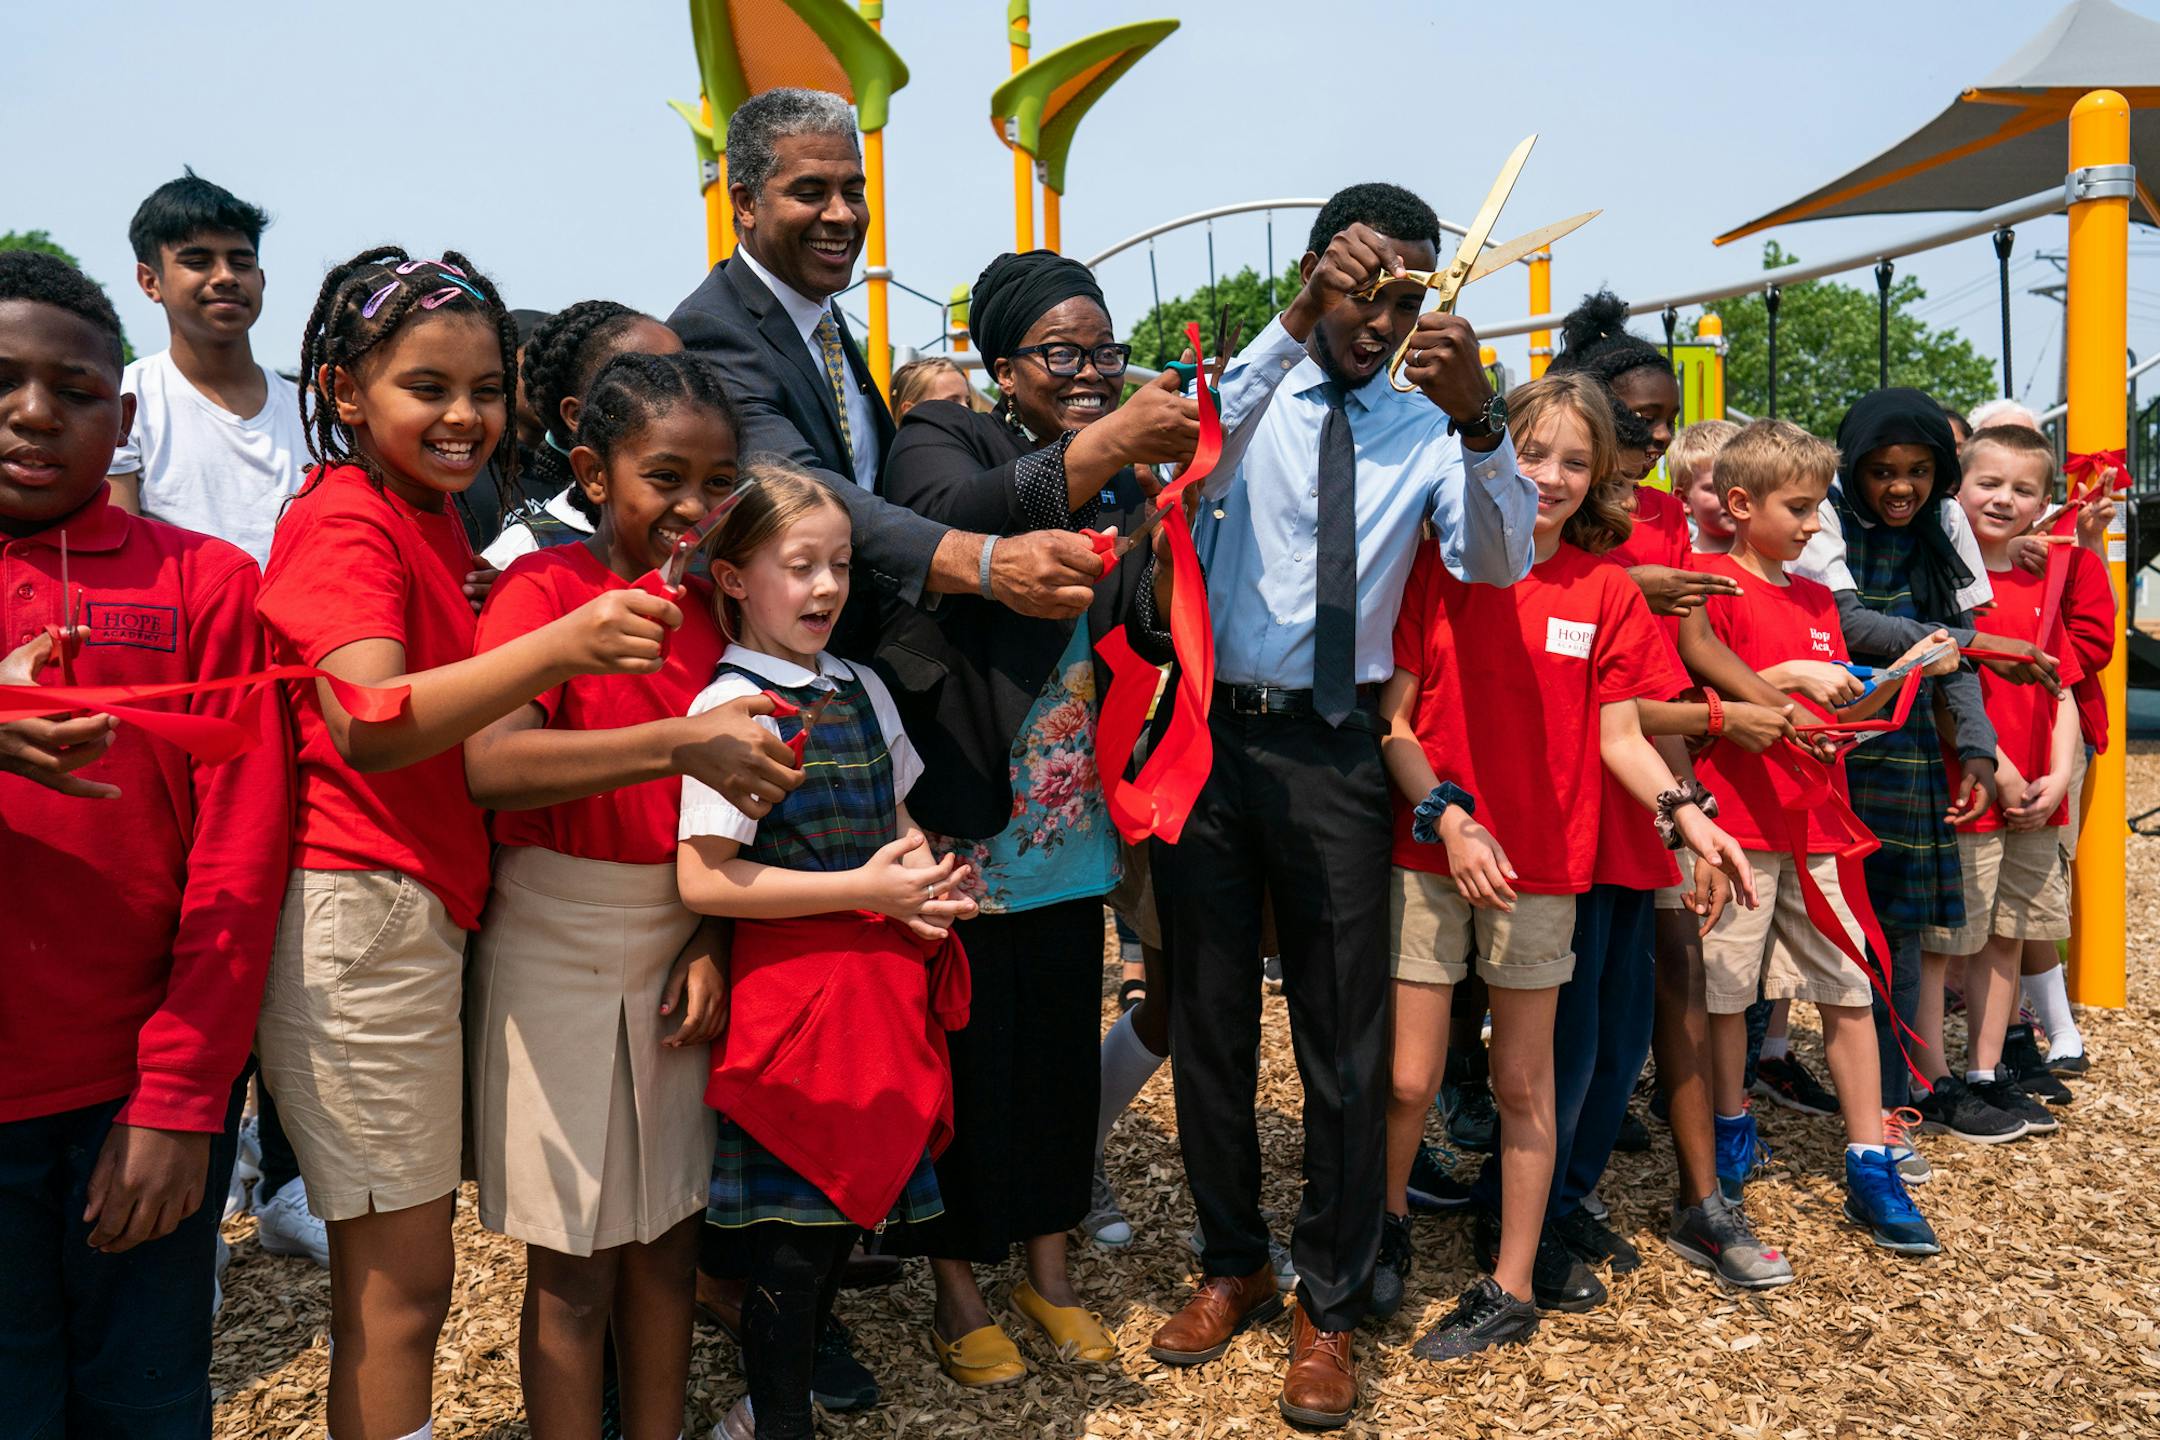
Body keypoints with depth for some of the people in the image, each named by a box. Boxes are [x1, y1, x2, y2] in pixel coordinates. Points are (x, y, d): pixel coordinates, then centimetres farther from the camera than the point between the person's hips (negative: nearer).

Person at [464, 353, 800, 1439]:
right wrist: (676, 744, -38)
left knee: (669, 1233, 15)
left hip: (676, 939, 5)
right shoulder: (543, 587, -11)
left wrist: (712, 943, -4)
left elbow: (723, 805, 9)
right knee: (574, 1264, 5)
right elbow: (489, 764, -29)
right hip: (555, 942, -5)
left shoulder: (713, 604, 6)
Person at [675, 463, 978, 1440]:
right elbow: (702, 881, -18)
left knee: (854, 1193, 16)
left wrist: (922, 870, -2)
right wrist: (865, 888, -19)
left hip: (882, 975, 7)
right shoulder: (730, 708, -12)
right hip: (795, 983, -7)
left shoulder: (861, 690, 10)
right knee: (798, 1224, 3)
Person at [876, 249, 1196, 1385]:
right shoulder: (942, 438, -4)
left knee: (1063, 1046, 13)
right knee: (965, 1049, 4)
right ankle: (956, 1291, 24)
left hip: (1068, 822, 5)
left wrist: (1171, 534, -11)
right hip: (961, 821, -5)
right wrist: (1103, 445, -39)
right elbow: (953, 519, -29)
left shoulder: (1121, 479, 12)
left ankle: (1047, 1271, 33)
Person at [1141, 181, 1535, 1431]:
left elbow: (1500, 562, -13)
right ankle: (1233, 1266, 33)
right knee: (1210, 1022, 12)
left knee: (1345, 1039, 6)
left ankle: (1331, 1306, 25)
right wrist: (1293, 327, -32)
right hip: (1209, 730, 0)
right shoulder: (1253, 390, 1)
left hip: (1335, 749, 0)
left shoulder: (1427, 426, 3)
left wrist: (1478, 417, -30)